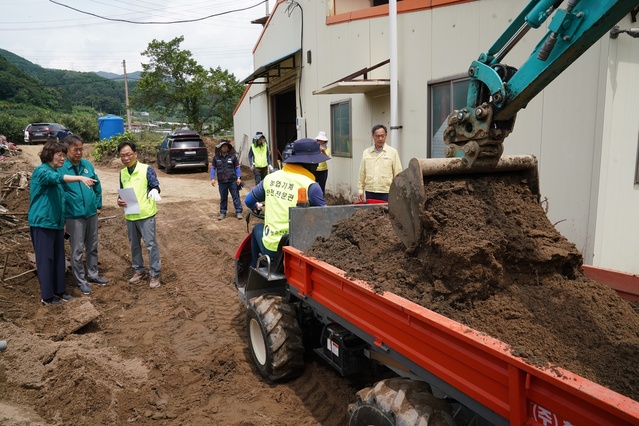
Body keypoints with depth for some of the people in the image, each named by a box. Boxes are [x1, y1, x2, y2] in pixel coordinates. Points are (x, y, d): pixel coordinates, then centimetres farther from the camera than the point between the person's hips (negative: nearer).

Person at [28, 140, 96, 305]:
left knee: (59, 258, 11)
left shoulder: (55, 172, 15)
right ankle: (47, 296, 6)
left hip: (56, 223, 8)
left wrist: (63, 221, 23)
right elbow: (56, 178, -35)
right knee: (45, 259, -2)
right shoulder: (41, 171, -11)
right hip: (42, 223, -8)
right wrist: (80, 178, -49)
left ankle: (59, 291, 21)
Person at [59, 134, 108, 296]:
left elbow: (97, 186, 11)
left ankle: (92, 274, 32)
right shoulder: (60, 168, -11)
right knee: (77, 250, 5)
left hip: (92, 213, 5)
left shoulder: (88, 165, 2)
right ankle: (81, 281, 18)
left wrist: (98, 205, 10)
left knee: (93, 247, 16)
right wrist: (62, 217, -8)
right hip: (74, 216, -5)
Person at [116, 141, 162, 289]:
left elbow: (155, 186, -13)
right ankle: (139, 270, 31)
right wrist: (120, 200, -4)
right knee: (134, 245, 16)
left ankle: (155, 274, 8)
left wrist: (154, 191, -37)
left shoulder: (147, 169, -8)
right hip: (130, 216, 6)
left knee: (151, 244, -1)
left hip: (146, 214, -6)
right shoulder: (122, 173, 9)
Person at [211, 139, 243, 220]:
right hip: (222, 182, 2)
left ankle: (238, 212, 8)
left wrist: (239, 177, -4)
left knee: (236, 196, 2)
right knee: (223, 198, 12)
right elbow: (213, 168, 8)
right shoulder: (216, 157, 2)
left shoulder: (232, 156, -2)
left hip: (232, 180, -2)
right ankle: (223, 213, 22)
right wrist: (212, 178, 0)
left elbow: (237, 167, 3)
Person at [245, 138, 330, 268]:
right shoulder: (310, 186, -11)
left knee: (258, 228, 35)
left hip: (269, 247, 4)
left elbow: (249, 201, 16)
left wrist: (257, 206, 40)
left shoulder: (271, 178, 3)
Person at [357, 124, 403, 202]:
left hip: (386, 193, -3)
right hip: (369, 193, 3)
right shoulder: (366, 153, 11)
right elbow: (362, 174, 13)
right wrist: (360, 190, 7)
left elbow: (398, 174, 1)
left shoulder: (393, 152, 3)